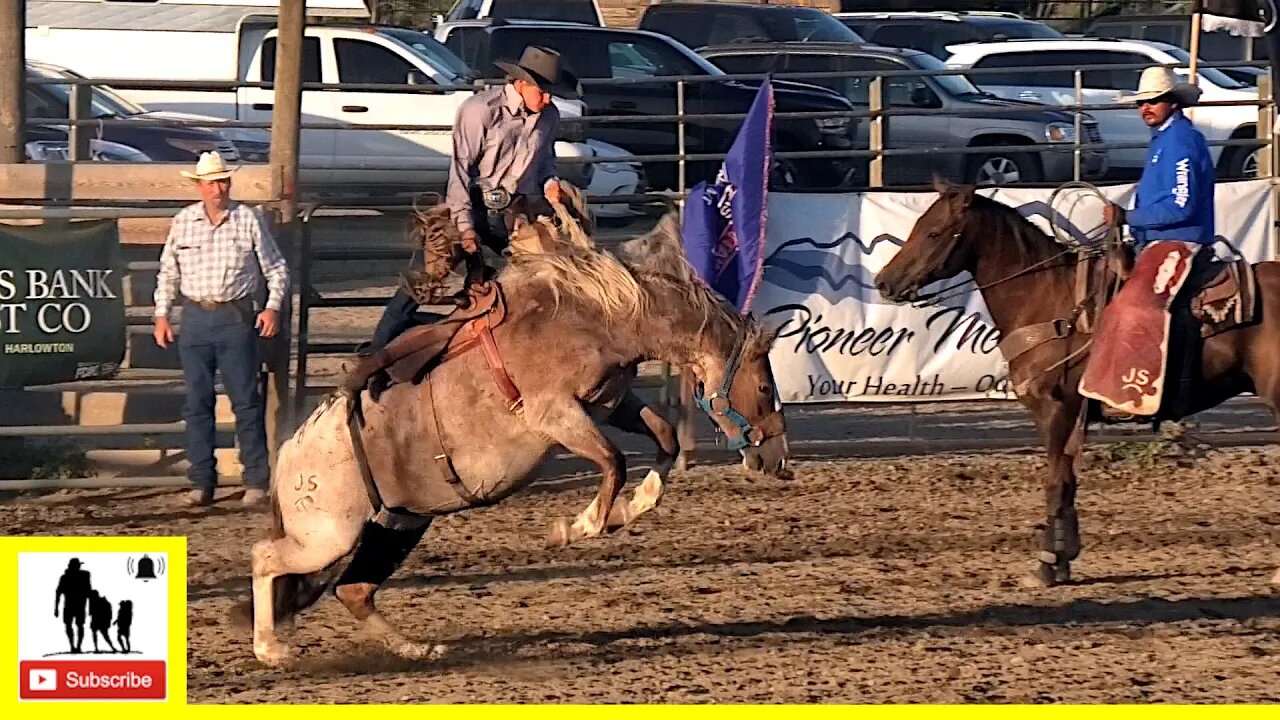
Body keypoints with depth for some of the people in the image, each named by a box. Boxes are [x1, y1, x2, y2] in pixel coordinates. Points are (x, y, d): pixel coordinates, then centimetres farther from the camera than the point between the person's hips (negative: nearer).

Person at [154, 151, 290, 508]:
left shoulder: (249, 220, 0)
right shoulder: (183, 222, 6)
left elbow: (276, 269, 5)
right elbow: (168, 273, 13)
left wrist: (273, 307, -8)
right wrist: (162, 315, 6)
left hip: (236, 319, -2)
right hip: (196, 319, 2)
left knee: (246, 401, -2)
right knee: (197, 402, 4)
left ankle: (257, 481, 2)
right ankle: (202, 481, 10)